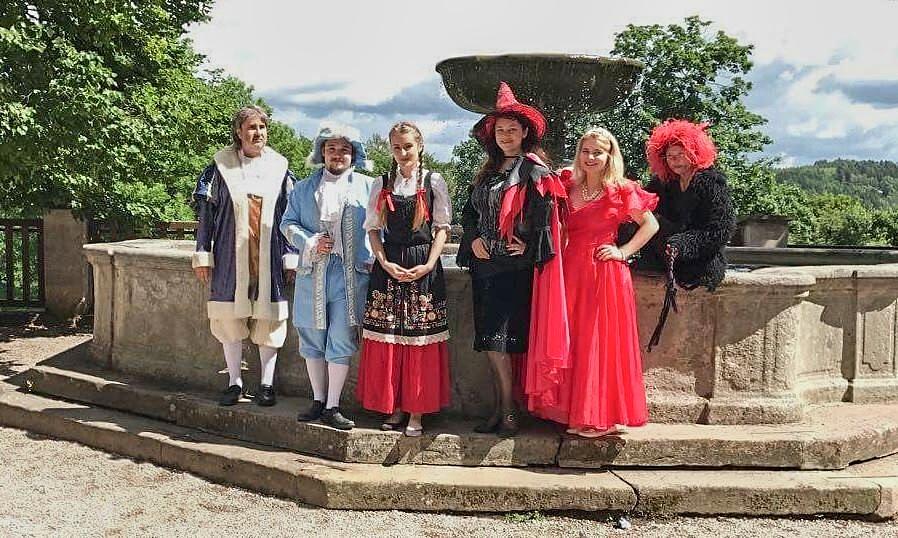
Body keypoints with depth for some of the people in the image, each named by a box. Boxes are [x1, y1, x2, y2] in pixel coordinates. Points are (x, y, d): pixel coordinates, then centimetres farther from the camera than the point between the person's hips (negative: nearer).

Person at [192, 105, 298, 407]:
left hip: (269, 256, 1)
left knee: (268, 320, 2)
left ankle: (267, 383, 13)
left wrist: (290, 257, 2)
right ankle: (234, 382, 15)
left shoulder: (279, 167, 6)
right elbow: (206, 212, 3)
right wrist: (203, 255, -1)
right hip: (231, 255, 0)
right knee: (229, 318, 3)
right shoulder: (221, 166, 3)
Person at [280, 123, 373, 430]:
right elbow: (288, 223, 11)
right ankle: (318, 401, 21)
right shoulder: (304, 188, 14)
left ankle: (332, 407, 5)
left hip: (351, 274, -2)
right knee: (313, 339, 8)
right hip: (312, 273, 2)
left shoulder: (367, 187, 8)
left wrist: (373, 260, -7)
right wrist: (310, 242, -7)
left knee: (341, 340, -4)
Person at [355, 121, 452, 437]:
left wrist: (429, 265, -11)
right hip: (388, 266, 3)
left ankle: (417, 412, 6)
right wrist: (385, 263, -7)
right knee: (386, 339, 3)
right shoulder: (382, 184, 9)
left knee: (420, 340, -1)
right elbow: (373, 228, 8)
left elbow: (442, 227, 0)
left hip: (423, 266, -2)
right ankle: (395, 407, 16)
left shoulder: (434, 182, 2)